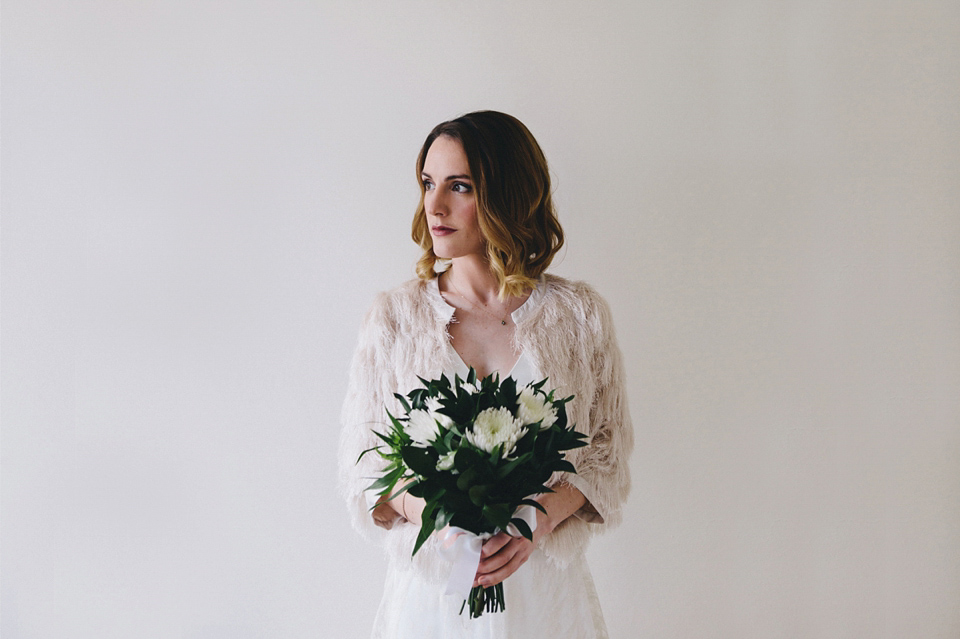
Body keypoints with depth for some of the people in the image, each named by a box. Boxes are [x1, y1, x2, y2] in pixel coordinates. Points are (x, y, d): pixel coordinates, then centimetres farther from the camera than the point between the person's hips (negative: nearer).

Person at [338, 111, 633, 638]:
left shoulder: (580, 314, -3)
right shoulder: (394, 317, -3)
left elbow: (608, 447, 1)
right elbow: (360, 464, -1)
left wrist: (541, 517, -16)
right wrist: (421, 506, -20)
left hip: (544, 590, 0)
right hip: (428, 590, 0)